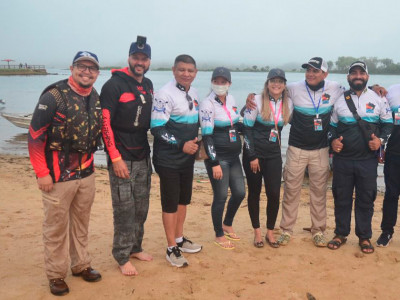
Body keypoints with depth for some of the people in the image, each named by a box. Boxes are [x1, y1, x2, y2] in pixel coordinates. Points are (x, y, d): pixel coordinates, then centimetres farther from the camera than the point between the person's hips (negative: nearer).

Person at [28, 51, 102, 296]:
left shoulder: (96, 98, 6)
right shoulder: (54, 96, -13)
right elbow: (35, 136, -13)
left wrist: (89, 163, 13)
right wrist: (42, 173, -15)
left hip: (86, 173, 6)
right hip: (59, 174, -6)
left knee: (81, 222, 17)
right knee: (56, 226, 5)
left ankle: (81, 265, 33)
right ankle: (56, 275, 20)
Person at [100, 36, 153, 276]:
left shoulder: (148, 85, 10)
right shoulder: (114, 85, -11)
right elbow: (105, 123, -15)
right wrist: (116, 158, -18)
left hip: (143, 157, 7)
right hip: (122, 158, -7)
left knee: (141, 207, 14)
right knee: (125, 209, -1)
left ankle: (136, 247, 30)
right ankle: (123, 257, 14)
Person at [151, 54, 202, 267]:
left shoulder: (193, 93, 9)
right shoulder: (165, 94, -16)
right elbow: (157, 128, -20)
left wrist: (197, 145, 11)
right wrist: (181, 145, -24)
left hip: (187, 158, 8)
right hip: (168, 159, -8)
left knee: (183, 199, 17)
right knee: (170, 203, 1)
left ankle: (179, 239, 33)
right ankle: (171, 248, 13)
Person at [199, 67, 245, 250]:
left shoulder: (231, 99, 8)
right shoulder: (207, 104, -13)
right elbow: (207, 136, -17)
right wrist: (214, 163, -20)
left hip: (233, 156, 7)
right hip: (217, 158, -7)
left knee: (239, 193, 11)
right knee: (221, 196, 1)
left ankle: (227, 225, 35)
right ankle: (219, 236, 20)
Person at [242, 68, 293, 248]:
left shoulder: (288, 104, 3)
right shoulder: (257, 101, -9)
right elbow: (247, 129, -9)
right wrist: (252, 156, -12)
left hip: (274, 155, 3)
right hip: (254, 154, -3)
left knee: (274, 193, -2)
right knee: (254, 193, 5)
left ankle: (270, 232, 16)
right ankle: (257, 232, 19)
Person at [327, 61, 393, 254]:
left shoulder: (378, 99, 3)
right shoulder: (339, 100, 6)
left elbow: (388, 123, 7)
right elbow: (332, 125, 13)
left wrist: (381, 139, -10)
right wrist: (333, 140, -6)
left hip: (368, 160, -1)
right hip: (342, 159, 1)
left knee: (366, 199, 6)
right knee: (341, 198, 9)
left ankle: (364, 237, 22)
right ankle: (341, 234, 24)